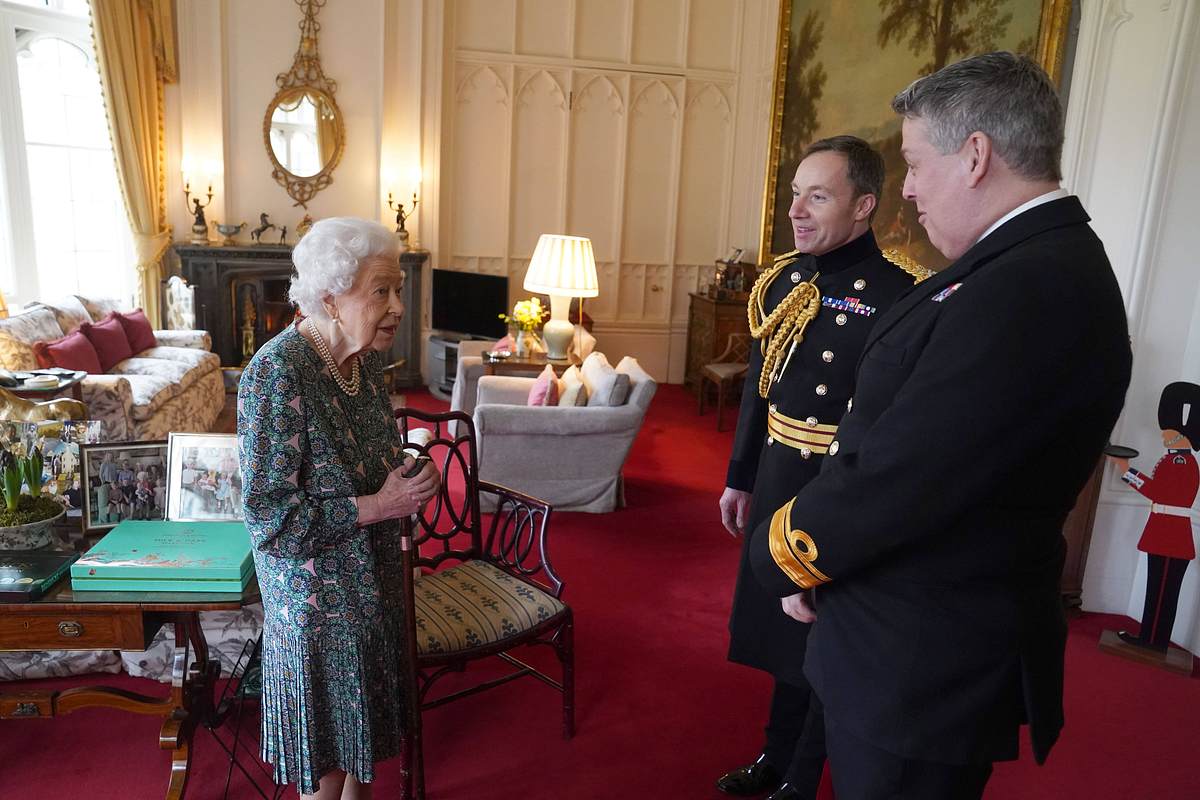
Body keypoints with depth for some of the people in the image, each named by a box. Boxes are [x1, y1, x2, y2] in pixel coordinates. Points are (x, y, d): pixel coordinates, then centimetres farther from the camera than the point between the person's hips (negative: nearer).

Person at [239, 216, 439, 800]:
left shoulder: (366, 357, -3)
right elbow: (270, 519, -26)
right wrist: (378, 506, -24)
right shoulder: (276, 373, -26)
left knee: (362, 721, 24)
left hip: (373, 578, 7)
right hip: (316, 595, -7)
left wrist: (406, 481, -5)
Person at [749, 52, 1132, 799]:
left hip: (924, 667, -9)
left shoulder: (1026, 289, -26)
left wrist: (782, 556, -10)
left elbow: (891, 479, -28)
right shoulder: (1045, 265, 7)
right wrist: (818, 551, 1)